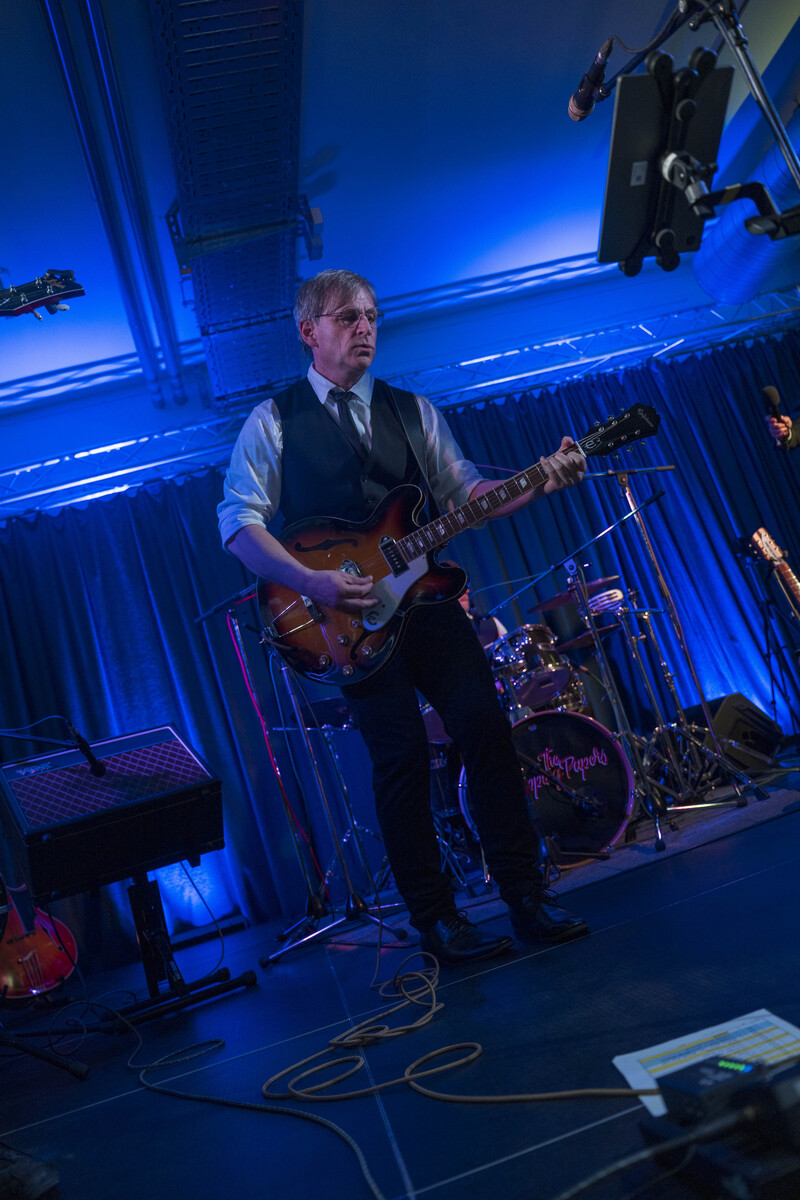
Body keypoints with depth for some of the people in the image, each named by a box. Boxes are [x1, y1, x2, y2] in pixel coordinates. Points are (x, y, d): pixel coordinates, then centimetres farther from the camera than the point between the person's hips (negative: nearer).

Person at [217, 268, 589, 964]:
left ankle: (526, 896, 6)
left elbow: (467, 492, 12)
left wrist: (540, 483, -6)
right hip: (344, 612, -3)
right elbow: (238, 521, -3)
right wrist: (313, 582, -17)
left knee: (486, 727, -8)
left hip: (423, 592, 4)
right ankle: (435, 920, 6)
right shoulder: (273, 422, 6)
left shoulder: (413, 410, 18)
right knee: (402, 750, -11)